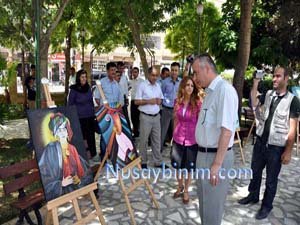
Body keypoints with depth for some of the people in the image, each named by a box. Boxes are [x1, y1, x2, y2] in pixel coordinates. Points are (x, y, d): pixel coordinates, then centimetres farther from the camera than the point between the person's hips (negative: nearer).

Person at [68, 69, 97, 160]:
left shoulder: (88, 88, 7)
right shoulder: (74, 89, -6)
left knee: (91, 135, 7)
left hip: (90, 116, 4)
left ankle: (93, 154, 18)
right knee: (81, 136, 2)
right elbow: (70, 104, -2)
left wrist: (93, 113, 14)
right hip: (80, 117, -4)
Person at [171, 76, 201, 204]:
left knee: (189, 168, 11)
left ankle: (186, 191, 31)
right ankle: (180, 187, 40)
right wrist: (174, 135, 13)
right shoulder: (177, 102, 0)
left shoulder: (197, 103, -11)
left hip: (192, 140, -3)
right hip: (178, 139, 3)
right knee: (178, 166, 16)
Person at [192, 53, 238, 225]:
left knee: (212, 205, 9)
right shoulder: (210, 91, 9)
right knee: (204, 201, 24)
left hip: (216, 155, -9)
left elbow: (226, 130, -24)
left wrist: (217, 164, -23)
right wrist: (203, 155, 14)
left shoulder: (225, 90, -19)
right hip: (205, 153, 9)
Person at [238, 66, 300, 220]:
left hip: (276, 147, -4)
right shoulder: (268, 94, 3)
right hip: (260, 141, 5)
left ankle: (266, 206, 32)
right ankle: (253, 196, 42)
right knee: (255, 171, 20)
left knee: (271, 179, 12)